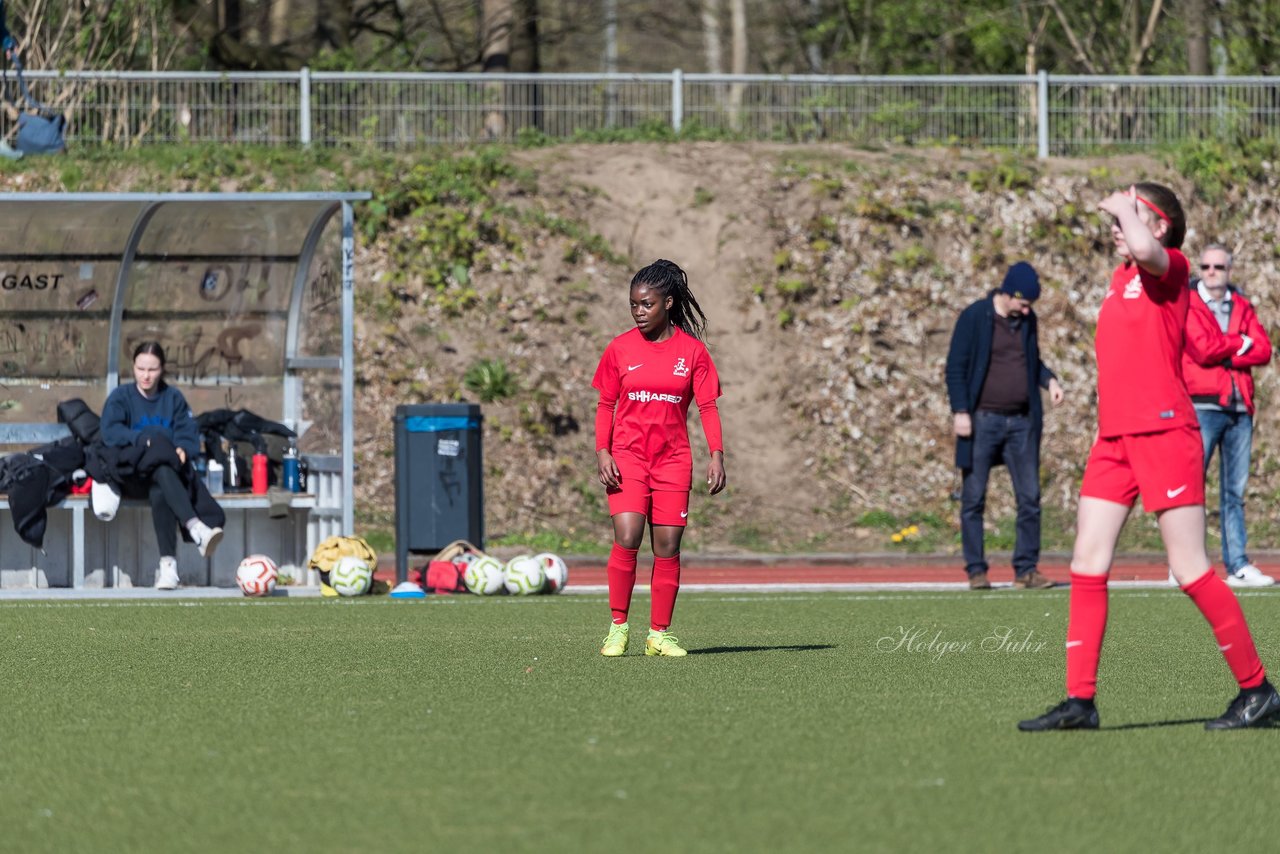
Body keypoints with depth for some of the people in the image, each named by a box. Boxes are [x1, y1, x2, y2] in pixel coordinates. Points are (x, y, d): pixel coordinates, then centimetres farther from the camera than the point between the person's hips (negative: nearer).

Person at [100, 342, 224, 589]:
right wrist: (143, 439, -20)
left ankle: (168, 565, -40)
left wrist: (183, 450, -16)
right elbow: (109, 432, -5)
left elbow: (189, 436, 8)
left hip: (171, 470, 3)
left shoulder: (173, 398, 18)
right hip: (134, 474, -3)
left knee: (159, 493, -35)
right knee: (163, 471, -38)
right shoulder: (121, 397, 12)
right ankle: (196, 528, -55)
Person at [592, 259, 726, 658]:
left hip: (673, 460, 1)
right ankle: (618, 627, -5)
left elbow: (707, 406, 4)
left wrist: (717, 455, -7)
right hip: (627, 457, -1)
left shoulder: (692, 351, 2)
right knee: (627, 539, -15)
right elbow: (606, 405, 7)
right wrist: (602, 452, -4)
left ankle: (660, 633, 7)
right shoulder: (620, 348, 3)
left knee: (668, 546, 0)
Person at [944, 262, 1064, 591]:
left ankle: (1026, 569, 6)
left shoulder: (1027, 319, 10)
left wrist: (1049, 380, 2)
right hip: (983, 421, -4)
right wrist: (960, 411, -12)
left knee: (1030, 498, 1)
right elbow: (955, 367, -5)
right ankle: (975, 570, 7)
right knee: (974, 499, 0)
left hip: (1022, 423, 4)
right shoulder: (974, 317, -5)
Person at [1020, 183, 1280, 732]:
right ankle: (1080, 701, 3)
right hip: (1114, 437, 8)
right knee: (1087, 565, 1)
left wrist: (1126, 209, -14)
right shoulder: (1121, 277, 17)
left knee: (1190, 570, -7)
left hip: (1163, 433, -8)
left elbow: (1144, 249, -29)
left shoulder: (1170, 267, -7)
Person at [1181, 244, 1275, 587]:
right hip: (1202, 407, -5)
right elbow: (1202, 348, -12)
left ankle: (1238, 565, 7)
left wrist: (1223, 353, -9)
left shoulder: (1242, 307, 17)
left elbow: (1263, 350, 3)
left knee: (1235, 491, 6)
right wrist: (1241, 343, -1)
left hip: (1239, 407, 5)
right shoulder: (1187, 305, 2)